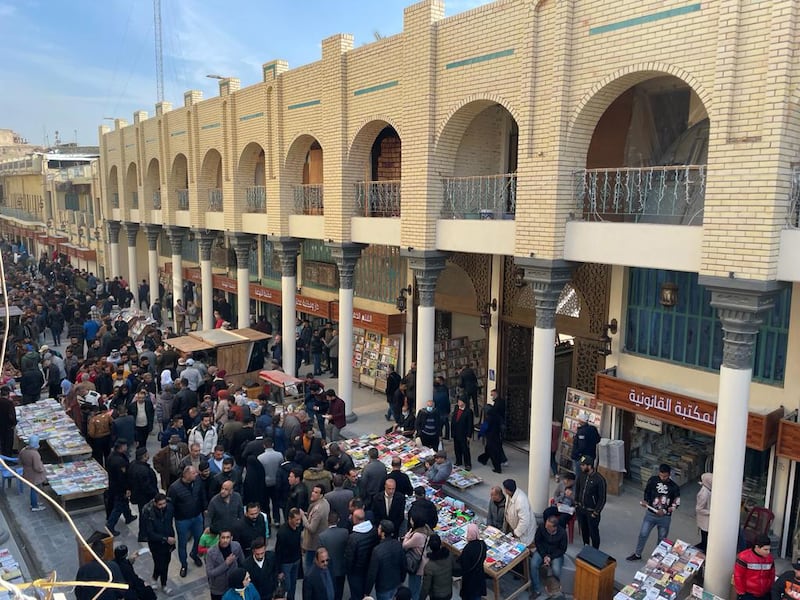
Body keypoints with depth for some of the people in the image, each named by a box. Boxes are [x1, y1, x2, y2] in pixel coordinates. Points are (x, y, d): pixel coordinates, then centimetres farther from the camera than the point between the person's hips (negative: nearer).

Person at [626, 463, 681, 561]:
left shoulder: (674, 487, -15)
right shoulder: (653, 480, -10)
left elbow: (676, 504, -8)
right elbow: (647, 491, 7)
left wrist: (665, 511, -20)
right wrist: (645, 501, -11)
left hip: (665, 517, -2)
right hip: (650, 514, 2)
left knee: (662, 539, 14)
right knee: (643, 534, 8)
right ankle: (637, 554, 28)